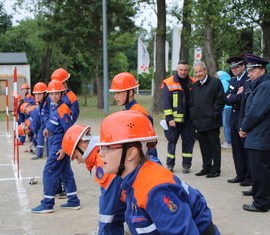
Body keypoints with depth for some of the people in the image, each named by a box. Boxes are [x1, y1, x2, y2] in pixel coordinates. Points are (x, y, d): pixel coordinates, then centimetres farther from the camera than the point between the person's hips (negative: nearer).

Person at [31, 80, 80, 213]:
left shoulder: (63, 109, -20)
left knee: (49, 172, -5)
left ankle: (47, 204, 1)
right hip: (55, 144, 10)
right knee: (66, 172, 13)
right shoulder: (54, 107, 8)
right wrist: (48, 129, 13)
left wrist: (64, 149, -22)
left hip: (60, 146, -10)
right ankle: (73, 201, 20)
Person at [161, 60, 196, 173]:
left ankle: (186, 165, 16)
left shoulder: (193, 83, 8)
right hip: (174, 119, -3)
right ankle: (170, 164, 16)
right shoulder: (168, 83, -1)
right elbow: (166, 102, -5)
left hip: (189, 119, 3)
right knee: (172, 141, 4)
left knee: (188, 141, 6)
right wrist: (169, 118, -12)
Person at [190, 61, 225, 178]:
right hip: (199, 122, 6)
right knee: (204, 146, 12)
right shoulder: (194, 86, 15)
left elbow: (220, 100, -8)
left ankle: (216, 169, 7)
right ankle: (206, 167, 21)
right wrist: (193, 116, 7)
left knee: (214, 146, 1)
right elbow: (191, 103, 19)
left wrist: (213, 115, -12)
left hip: (211, 121, -6)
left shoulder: (215, 82, -4)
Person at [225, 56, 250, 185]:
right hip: (234, 119, 8)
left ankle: (250, 176, 5)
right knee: (237, 149, 11)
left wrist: (232, 97, -7)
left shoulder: (249, 79, -9)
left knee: (247, 149, -2)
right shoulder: (233, 81, 17)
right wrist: (237, 95, -9)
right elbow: (226, 99, 8)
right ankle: (240, 175, 19)